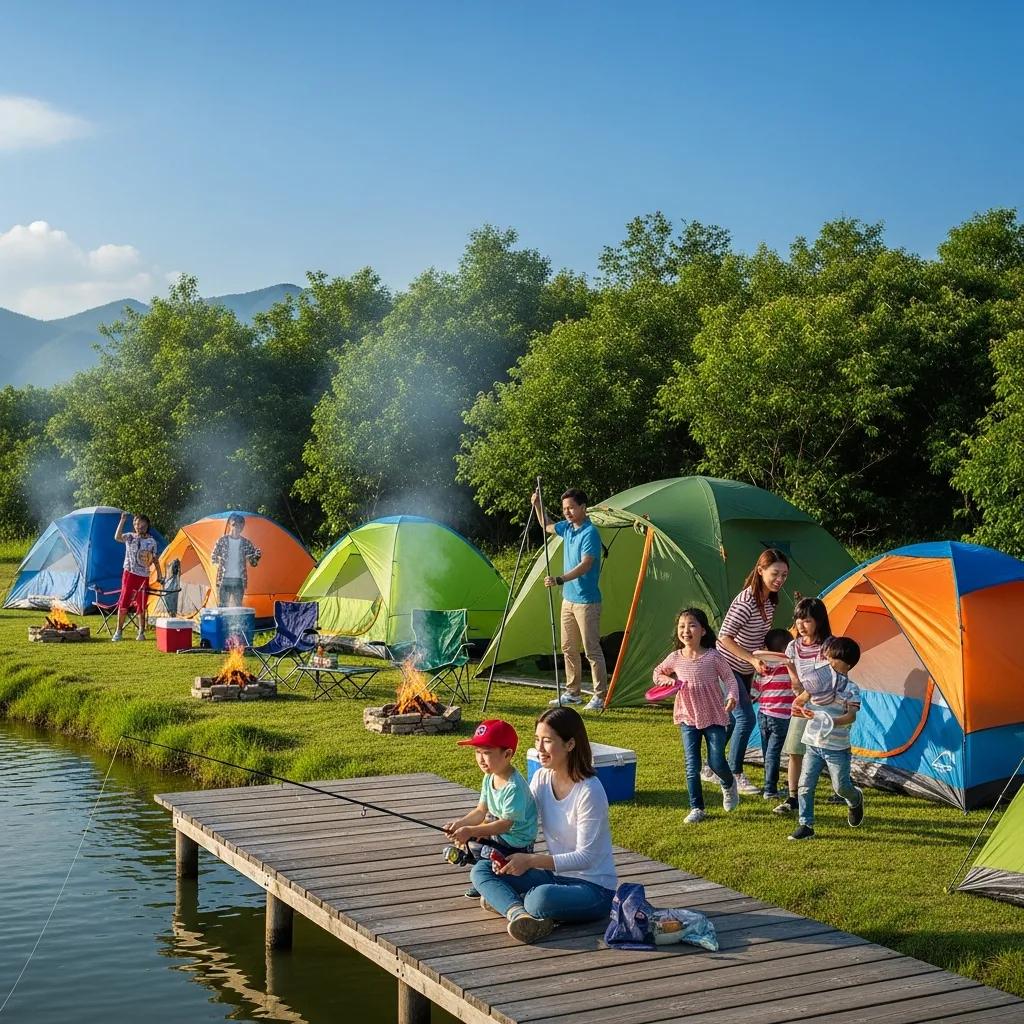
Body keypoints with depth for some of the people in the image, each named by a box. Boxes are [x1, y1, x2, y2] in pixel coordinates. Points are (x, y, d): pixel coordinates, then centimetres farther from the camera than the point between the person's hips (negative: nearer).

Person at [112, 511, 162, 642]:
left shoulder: (151, 541, 5)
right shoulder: (129, 537, -1)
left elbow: (155, 559, 13)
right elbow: (117, 537, -23)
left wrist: (159, 575, 12)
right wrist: (122, 521, -29)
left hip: (144, 576, 1)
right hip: (129, 573, -1)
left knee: (141, 605, 5)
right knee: (123, 602, -3)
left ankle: (141, 632, 14)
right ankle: (118, 631, 6)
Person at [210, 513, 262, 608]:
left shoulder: (246, 543, 5)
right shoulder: (222, 541, 2)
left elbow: (253, 563, 8)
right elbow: (213, 558, 6)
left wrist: (257, 556, -13)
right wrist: (219, 562, -15)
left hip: (239, 581, 2)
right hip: (224, 580, -1)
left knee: (237, 608, 3)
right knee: (222, 607, -1)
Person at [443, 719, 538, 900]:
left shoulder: (514, 787, -28)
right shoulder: (489, 778, 1)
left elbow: (506, 824, -28)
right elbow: (481, 811, 5)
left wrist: (470, 831, -31)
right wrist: (460, 823, -13)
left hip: (516, 844, -10)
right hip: (497, 831, 10)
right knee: (460, 837, 10)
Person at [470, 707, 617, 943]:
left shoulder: (589, 791, -20)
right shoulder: (541, 778, 2)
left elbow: (585, 857, -21)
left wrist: (532, 860, -28)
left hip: (593, 887, -8)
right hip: (555, 875, 8)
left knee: (542, 898, -39)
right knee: (481, 870, -7)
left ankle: (504, 899, -10)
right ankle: (518, 913, -29)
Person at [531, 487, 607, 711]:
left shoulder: (590, 533, -18)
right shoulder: (567, 528, 8)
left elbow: (586, 564, -28)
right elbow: (547, 526, 28)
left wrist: (560, 580, -37)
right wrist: (537, 505, 12)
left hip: (586, 601, -9)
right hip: (569, 599, 9)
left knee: (592, 650, -6)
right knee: (568, 648, 14)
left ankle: (600, 697, -2)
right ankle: (572, 693, 23)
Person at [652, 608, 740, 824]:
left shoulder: (713, 657, -11)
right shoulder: (675, 659, -2)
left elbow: (729, 678, -7)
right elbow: (657, 673, 16)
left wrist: (732, 696, -25)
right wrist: (667, 680, -6)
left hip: (714, 718, -2)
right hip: (688, 719, 2)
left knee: (717, 762, 1)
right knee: (692, 766, 1)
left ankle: (729, 785, 35)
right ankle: (696, 808, 10)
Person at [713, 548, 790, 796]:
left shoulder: (770, 601, 1)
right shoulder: (746, 601, -26)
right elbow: (725, 637, -28)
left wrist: (763, 659, 8)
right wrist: (752, 659, -33)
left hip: (745, 671, 9)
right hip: (727, 667, -9)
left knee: (733, 719, 14)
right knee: (745, 718, -12)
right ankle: (735, 775, 1)